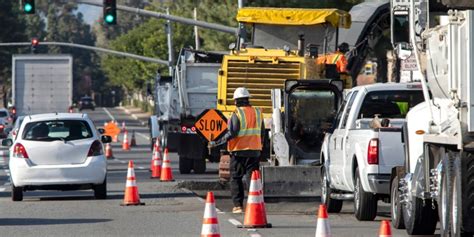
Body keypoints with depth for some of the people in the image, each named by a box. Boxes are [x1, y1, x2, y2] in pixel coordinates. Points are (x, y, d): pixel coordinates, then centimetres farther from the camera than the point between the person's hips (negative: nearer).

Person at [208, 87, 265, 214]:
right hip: (255, 151, 4)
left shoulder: (237, 114, -11)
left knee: (236, 178, 6)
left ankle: (238, 205, 2)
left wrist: (216, 143, -12)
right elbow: (262, 133, 12)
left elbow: (232, 133, -17)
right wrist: (259, 146, 24)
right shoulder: (257, 113, 7)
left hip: (239, 152, -4)